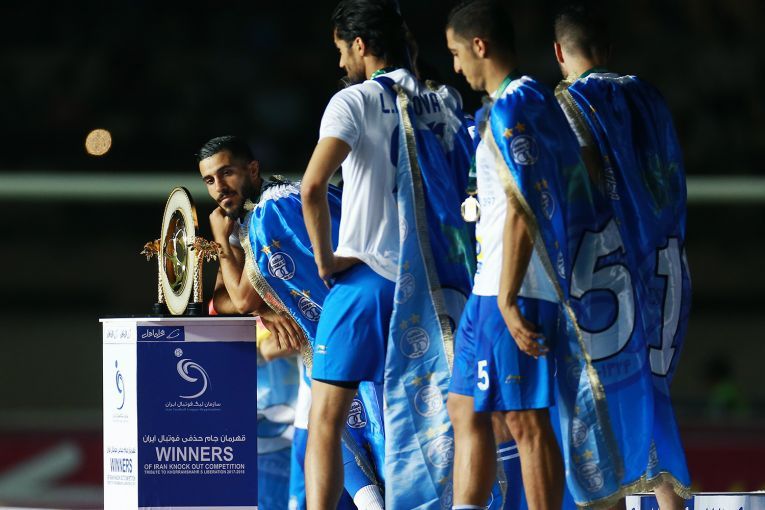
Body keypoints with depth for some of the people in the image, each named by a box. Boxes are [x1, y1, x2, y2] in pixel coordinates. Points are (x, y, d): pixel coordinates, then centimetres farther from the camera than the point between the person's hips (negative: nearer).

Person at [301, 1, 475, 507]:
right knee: (438, 420, 11)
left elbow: (313, 186, -19)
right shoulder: (446, 103, 10)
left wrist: (325, 259, -9)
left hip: (367, 275, -5)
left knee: (326, 420, -3)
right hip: (437, 281, 5)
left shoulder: (356, 100, -7)